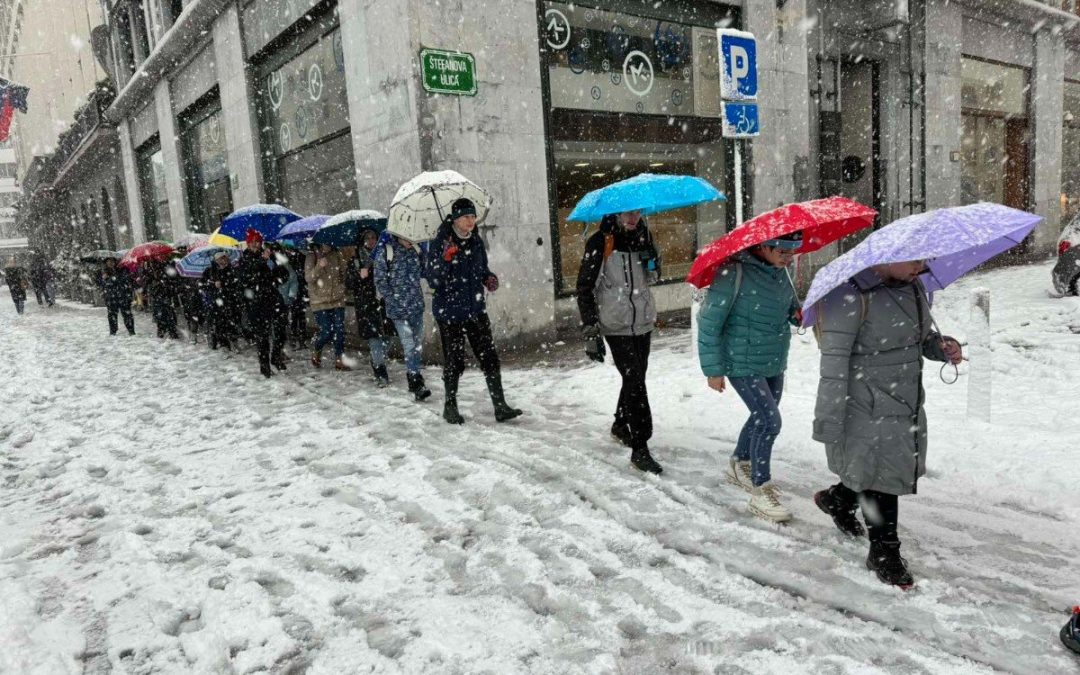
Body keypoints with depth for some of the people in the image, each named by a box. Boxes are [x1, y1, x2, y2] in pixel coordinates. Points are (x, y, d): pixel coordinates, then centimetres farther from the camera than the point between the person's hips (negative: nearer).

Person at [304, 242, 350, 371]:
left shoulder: (337, 256, 6)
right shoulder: (312, 258, -4)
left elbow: (343, 273, 20)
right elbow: (308, 277, -14)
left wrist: (341, 287, 8)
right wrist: (319, 267, -29)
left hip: (337, 300, 4)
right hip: (320, 301, -3)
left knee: (339, 331, 1)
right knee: (327, 332, -6)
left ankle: (339, 360, 11)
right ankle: (316, 350, 25)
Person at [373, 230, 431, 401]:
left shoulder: (416, 249, 4)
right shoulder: (385, 252, -9)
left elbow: (423, 271, 17)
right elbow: (380, 281, -6)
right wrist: (394, 300, -11)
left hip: (417, 305, 5)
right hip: (398, 309, -5)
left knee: (418, 343, 11)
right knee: (409, 345, -11)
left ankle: (414, 378, 25)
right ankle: (417, 384, -9)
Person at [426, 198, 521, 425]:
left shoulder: (476, 242, 6)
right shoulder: (440, 244, -10)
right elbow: (433, 280, -14)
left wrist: (489, 278, -2)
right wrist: (445, 259, -30)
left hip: (476, 310, 5)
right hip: (449, 312, -4)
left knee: (489, 357, 0)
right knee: (454, 361, 4)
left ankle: (500, 406, 6)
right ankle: (450, 406, 23)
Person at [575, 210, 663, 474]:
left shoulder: (643, 236, 5)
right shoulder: (600, 242, -11)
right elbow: (585, 288, -10)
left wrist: (650, 256, -6)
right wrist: (590, 332, -15)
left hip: (643, 321, 6)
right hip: (616, 325, -5)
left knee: (636, 377, 15)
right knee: (635, 381, -10)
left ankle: (621, 425, 38)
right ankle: (640, 448, -5)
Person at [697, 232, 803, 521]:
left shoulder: (779, 270, 0)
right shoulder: (733, 273, -22)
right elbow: (708, 323, -17)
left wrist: (797, 313, -7)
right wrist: (713, 370, -13)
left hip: (775, 362, 8)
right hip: (744, 365, -8)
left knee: (762, 418, 19)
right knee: (769, 421, -10)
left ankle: (739, 465, 43)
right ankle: (761, 491, 7)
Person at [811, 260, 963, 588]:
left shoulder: (913, 285, 5)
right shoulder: (851, 294, -21)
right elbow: (834, 364, -20)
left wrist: (943, 346, -4)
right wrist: (828, 423, -19)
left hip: (909, 406, 8)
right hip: (870, 411, -8)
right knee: (881, 476, 6)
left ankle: (837, 499, 45)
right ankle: (884, 552, 28)